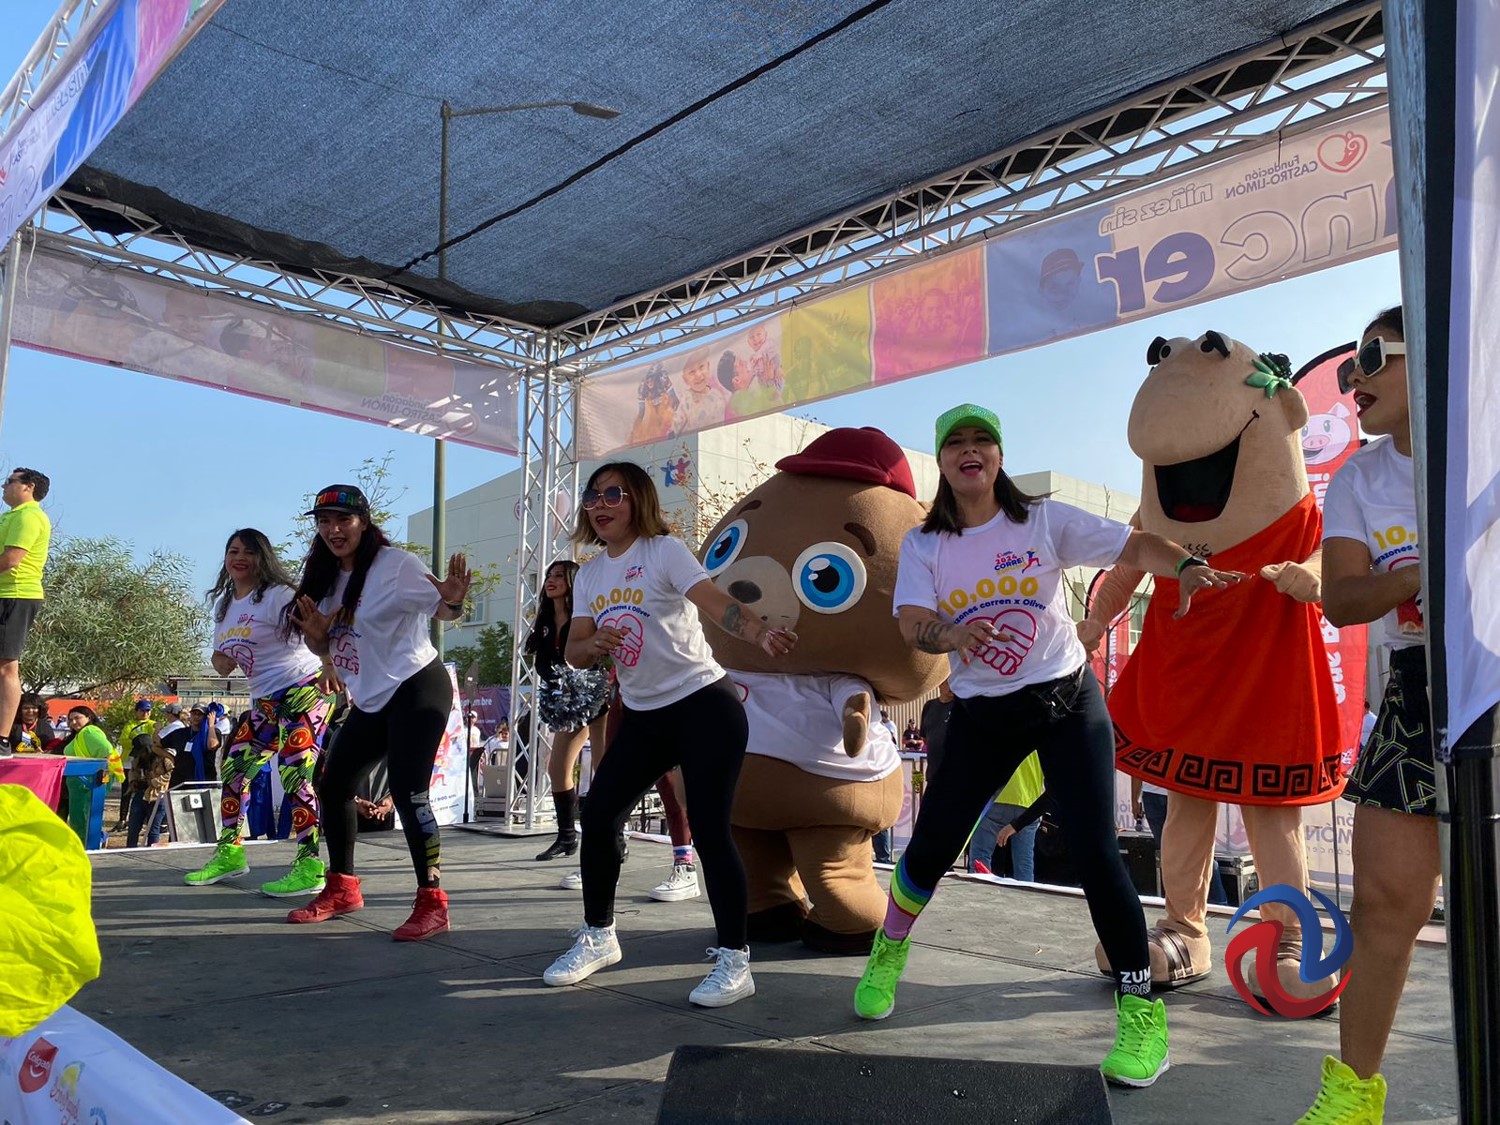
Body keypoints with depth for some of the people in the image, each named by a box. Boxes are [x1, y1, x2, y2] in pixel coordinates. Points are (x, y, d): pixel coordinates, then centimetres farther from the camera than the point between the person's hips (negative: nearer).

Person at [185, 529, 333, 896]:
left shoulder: (278, 595, -9)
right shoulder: (224, 606, 16)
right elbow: (222, 658, 22)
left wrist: (330, 667, -39)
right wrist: (219, 660, -3)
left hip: (304, 689, -9)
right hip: (266, 700, 9)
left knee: (295, 771, -17)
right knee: (234, 766, 10)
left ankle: (309, 866, -15)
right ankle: (230, 852, 26)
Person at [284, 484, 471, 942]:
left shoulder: (396, 564, -14)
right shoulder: (326, 578, 10)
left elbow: (444, 610, -19)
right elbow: (327, 646, 16)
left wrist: (453, 598, -42)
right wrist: (316, 634, -8)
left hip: (416, 689, -9)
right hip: (371, 700, 9)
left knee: (407, 793, -16)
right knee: (333, 785, 14)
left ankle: (432, 901, -7)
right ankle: (342, 889, 29)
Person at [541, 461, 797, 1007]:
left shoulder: (663, 551, -10)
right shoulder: (588, 576, 10)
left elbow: (717, 602, -25)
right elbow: (574, 651, 5)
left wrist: (761, 633, -45)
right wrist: (594, 645, -20)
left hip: (704, 705, -7)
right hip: (643, 715, 7)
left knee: (709, 831, -12)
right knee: (598, 818, 5)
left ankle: (734, 961, 0)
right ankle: (598, 937, 26)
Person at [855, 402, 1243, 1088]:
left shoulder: (1044, 520, -2)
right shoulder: (923, 544, 1)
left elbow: (1132, 546, -12)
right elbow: (911, 624, -13)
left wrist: (1186, 565, -34)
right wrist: (950, 633, -36)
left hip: (1066, 703, -1)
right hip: (980, 716, 2)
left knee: (1095, 854, -10)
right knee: (930, 849, 4)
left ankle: (1141, 1011, 7)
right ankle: (887, 954, 34)